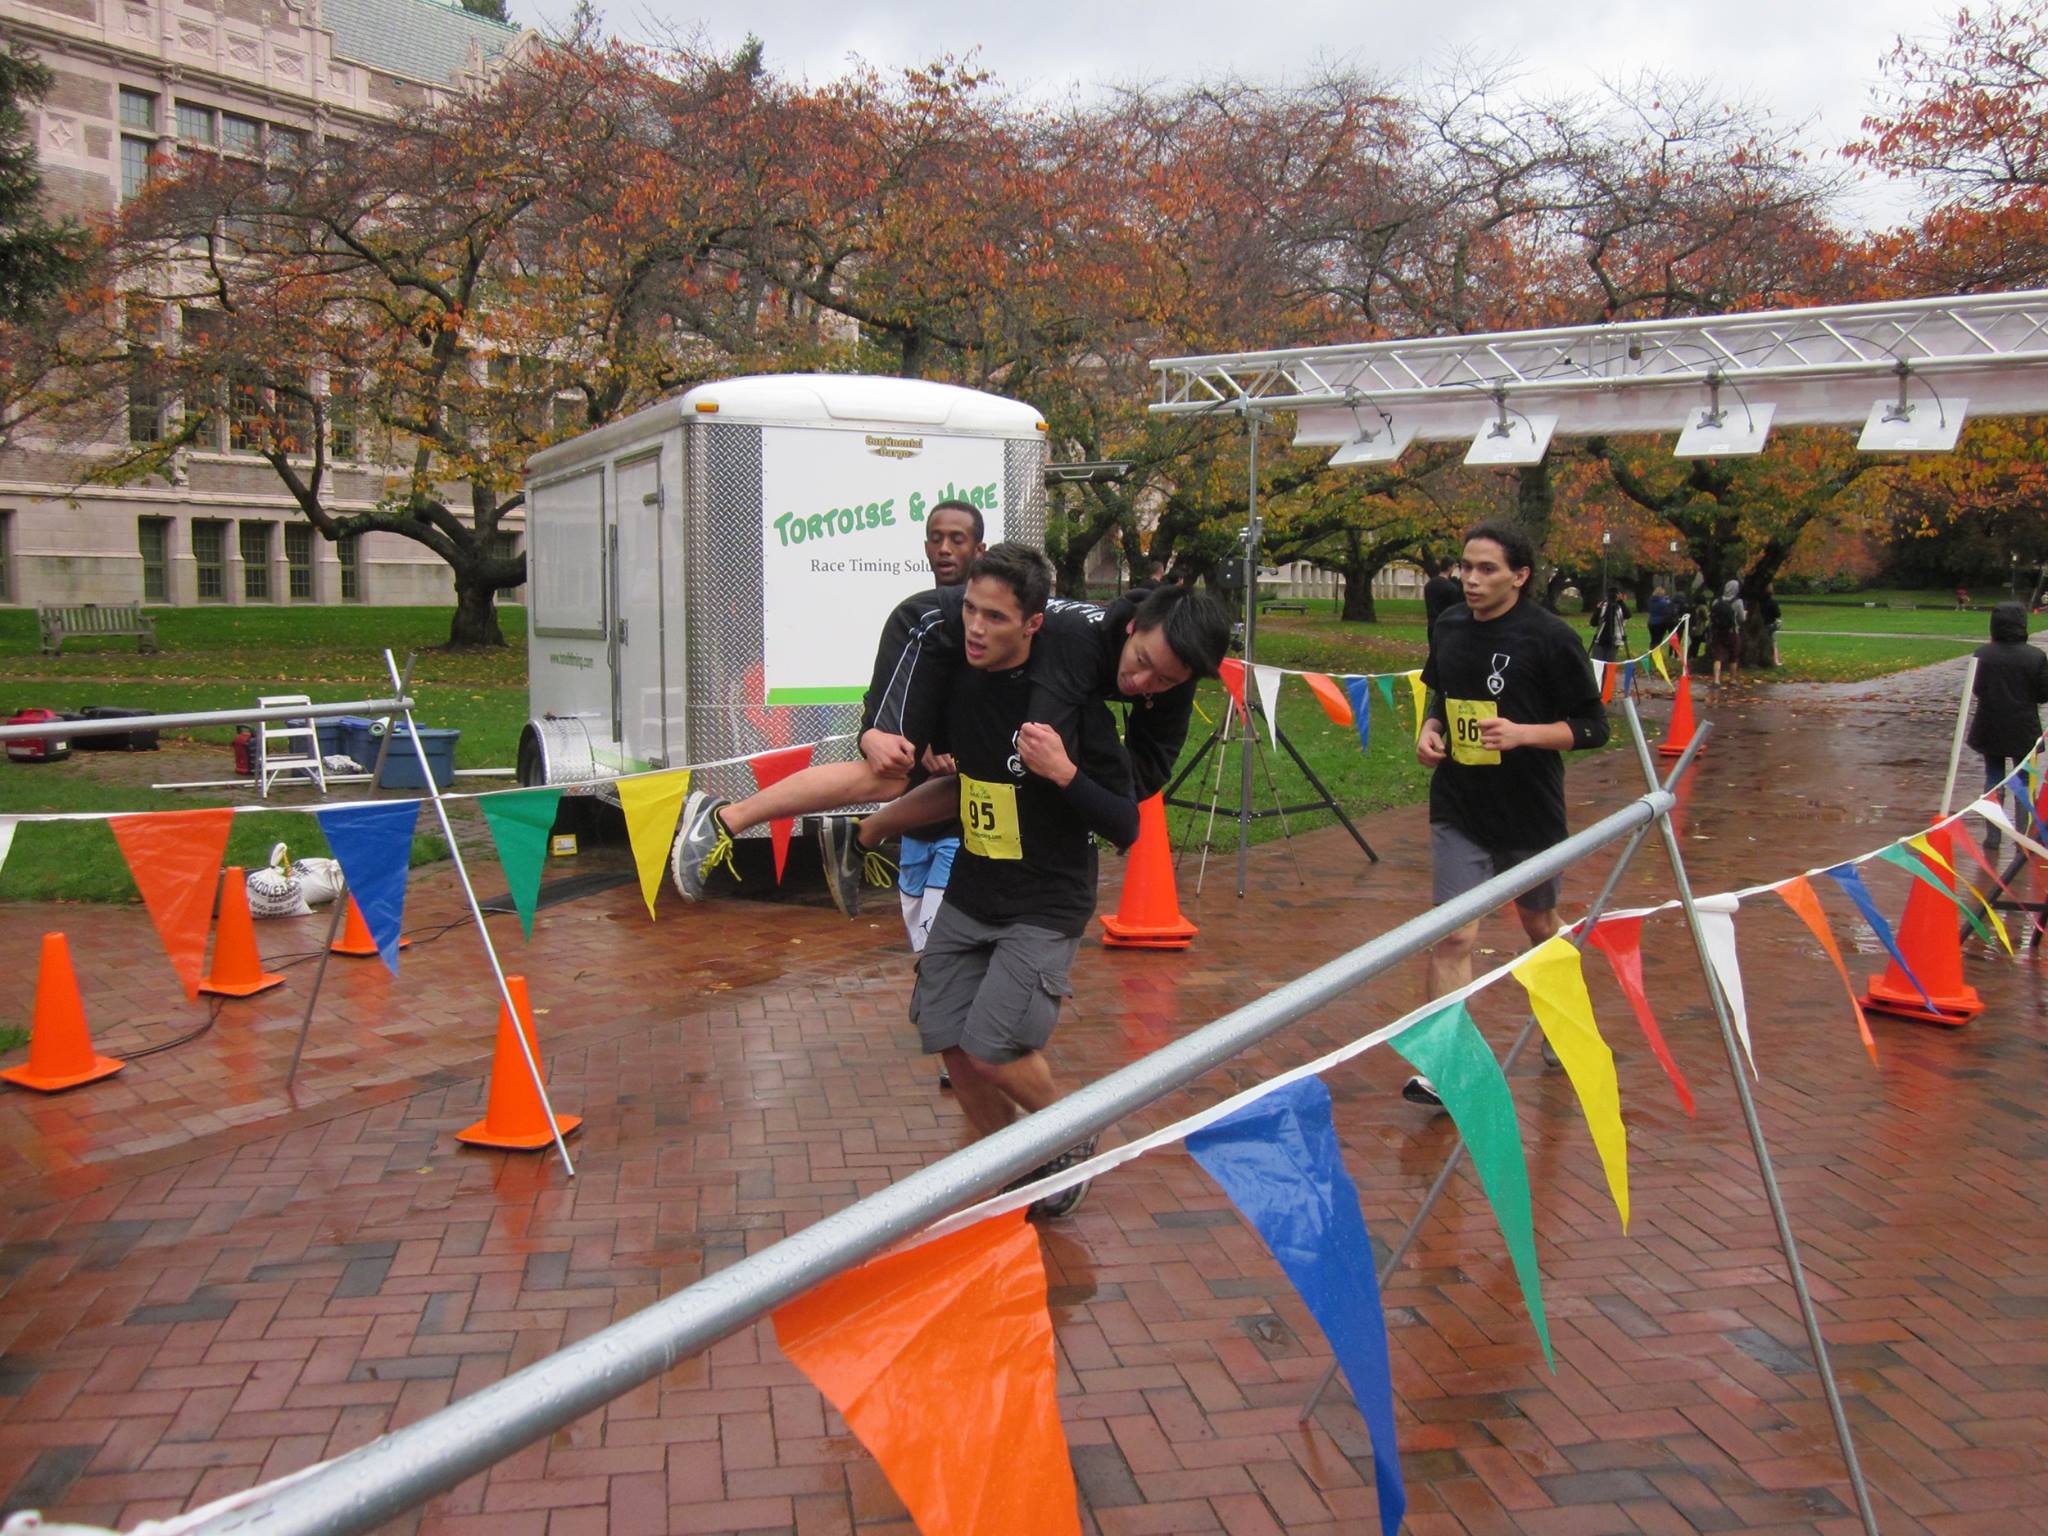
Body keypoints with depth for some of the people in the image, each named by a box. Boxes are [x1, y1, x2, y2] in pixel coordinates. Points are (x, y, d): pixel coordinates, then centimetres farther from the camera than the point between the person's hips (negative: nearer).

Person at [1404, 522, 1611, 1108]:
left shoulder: (1551, 638, -13)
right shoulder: (1447, 628, 0)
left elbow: (1592, 727, -10)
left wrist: (1521, 733, -25)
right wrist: (1431, 729, -3)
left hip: (1529, 812, -2)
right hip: (1458, 811, 2)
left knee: (1538, 922, 19)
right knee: (1453, 935, -8)